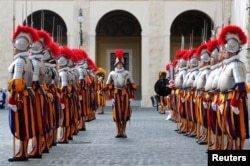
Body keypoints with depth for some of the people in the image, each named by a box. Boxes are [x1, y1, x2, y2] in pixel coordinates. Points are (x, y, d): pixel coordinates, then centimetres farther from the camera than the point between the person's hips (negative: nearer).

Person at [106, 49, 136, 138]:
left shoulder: (127, 73, 4)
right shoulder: (112, 74, 4)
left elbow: (132, 85, 5)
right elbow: (108, 86, 5)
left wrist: (131, 97, -1)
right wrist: (111, 97, -3)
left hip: (125, 95, 0)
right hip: (116, 95, 0)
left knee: (125, 113, 1)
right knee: (117, 113, -1)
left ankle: (123, 132, 8)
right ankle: (119, 132, 6)